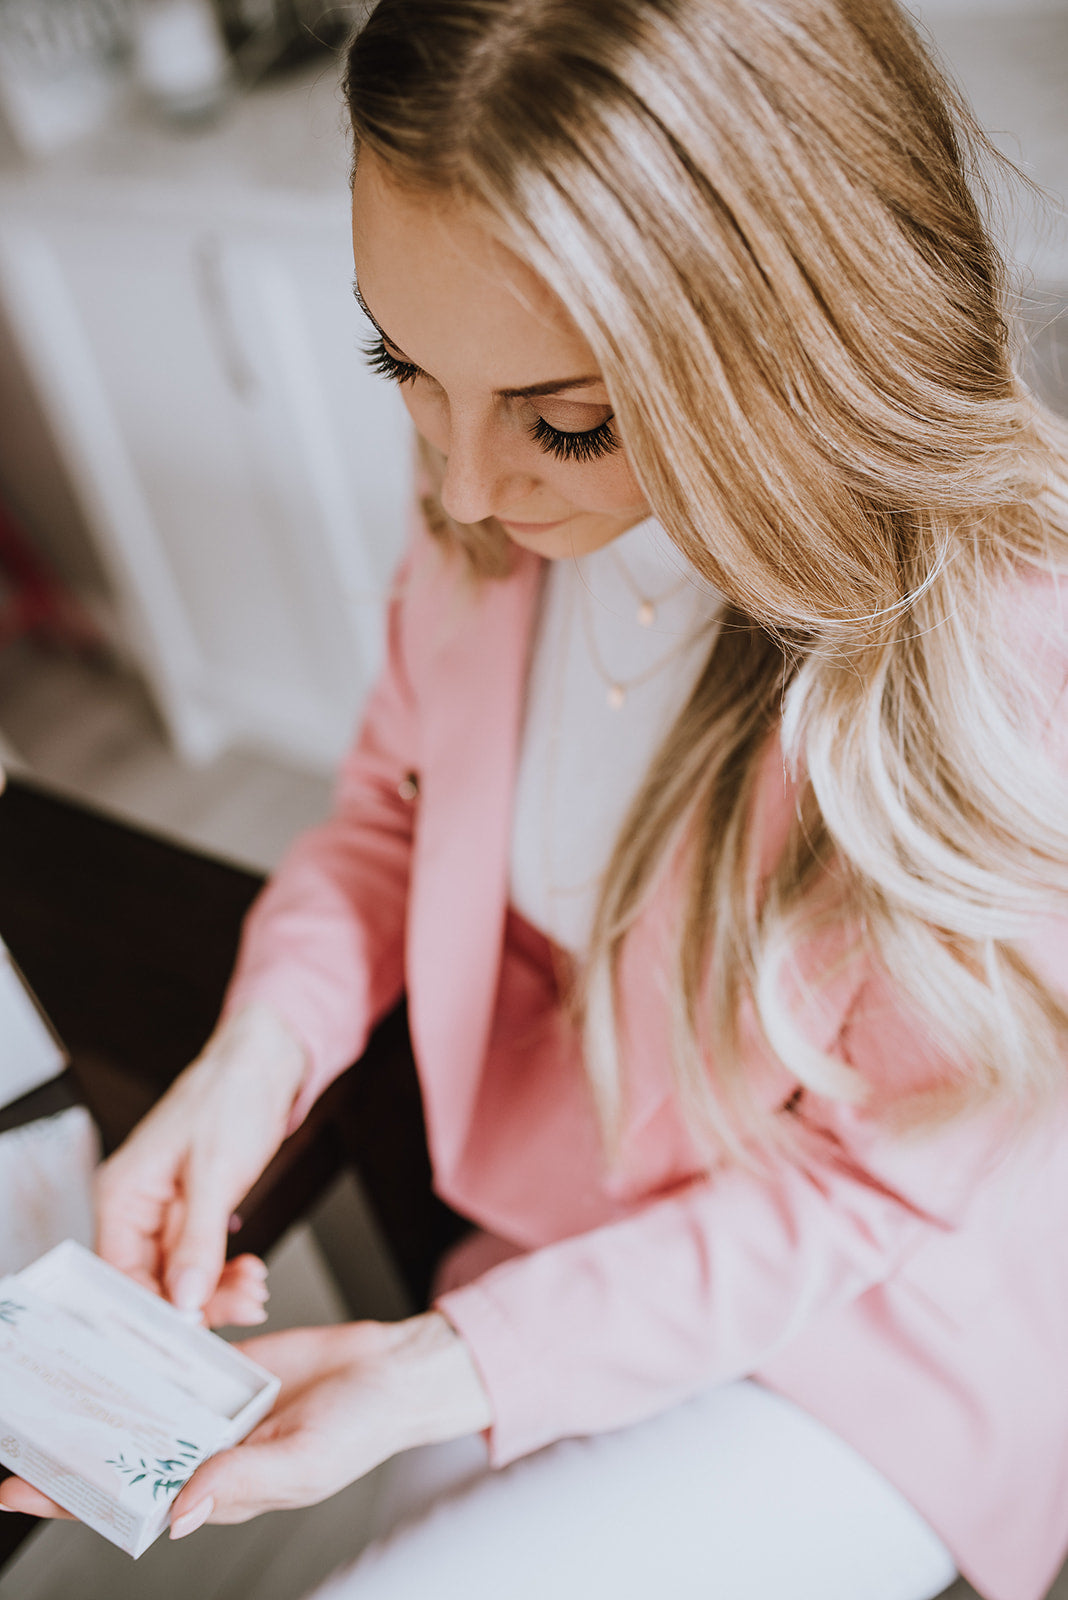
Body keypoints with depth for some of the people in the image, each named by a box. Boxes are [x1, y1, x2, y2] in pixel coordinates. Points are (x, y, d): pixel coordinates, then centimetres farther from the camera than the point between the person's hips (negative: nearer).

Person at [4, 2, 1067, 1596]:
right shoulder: (500, 505, -15)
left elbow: (874, 1181, -20)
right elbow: (396, 795, 1)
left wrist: (451, 1369, -25)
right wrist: (263, 1042, -17)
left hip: (882, 1316, -4)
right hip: (568, 1210, 5)